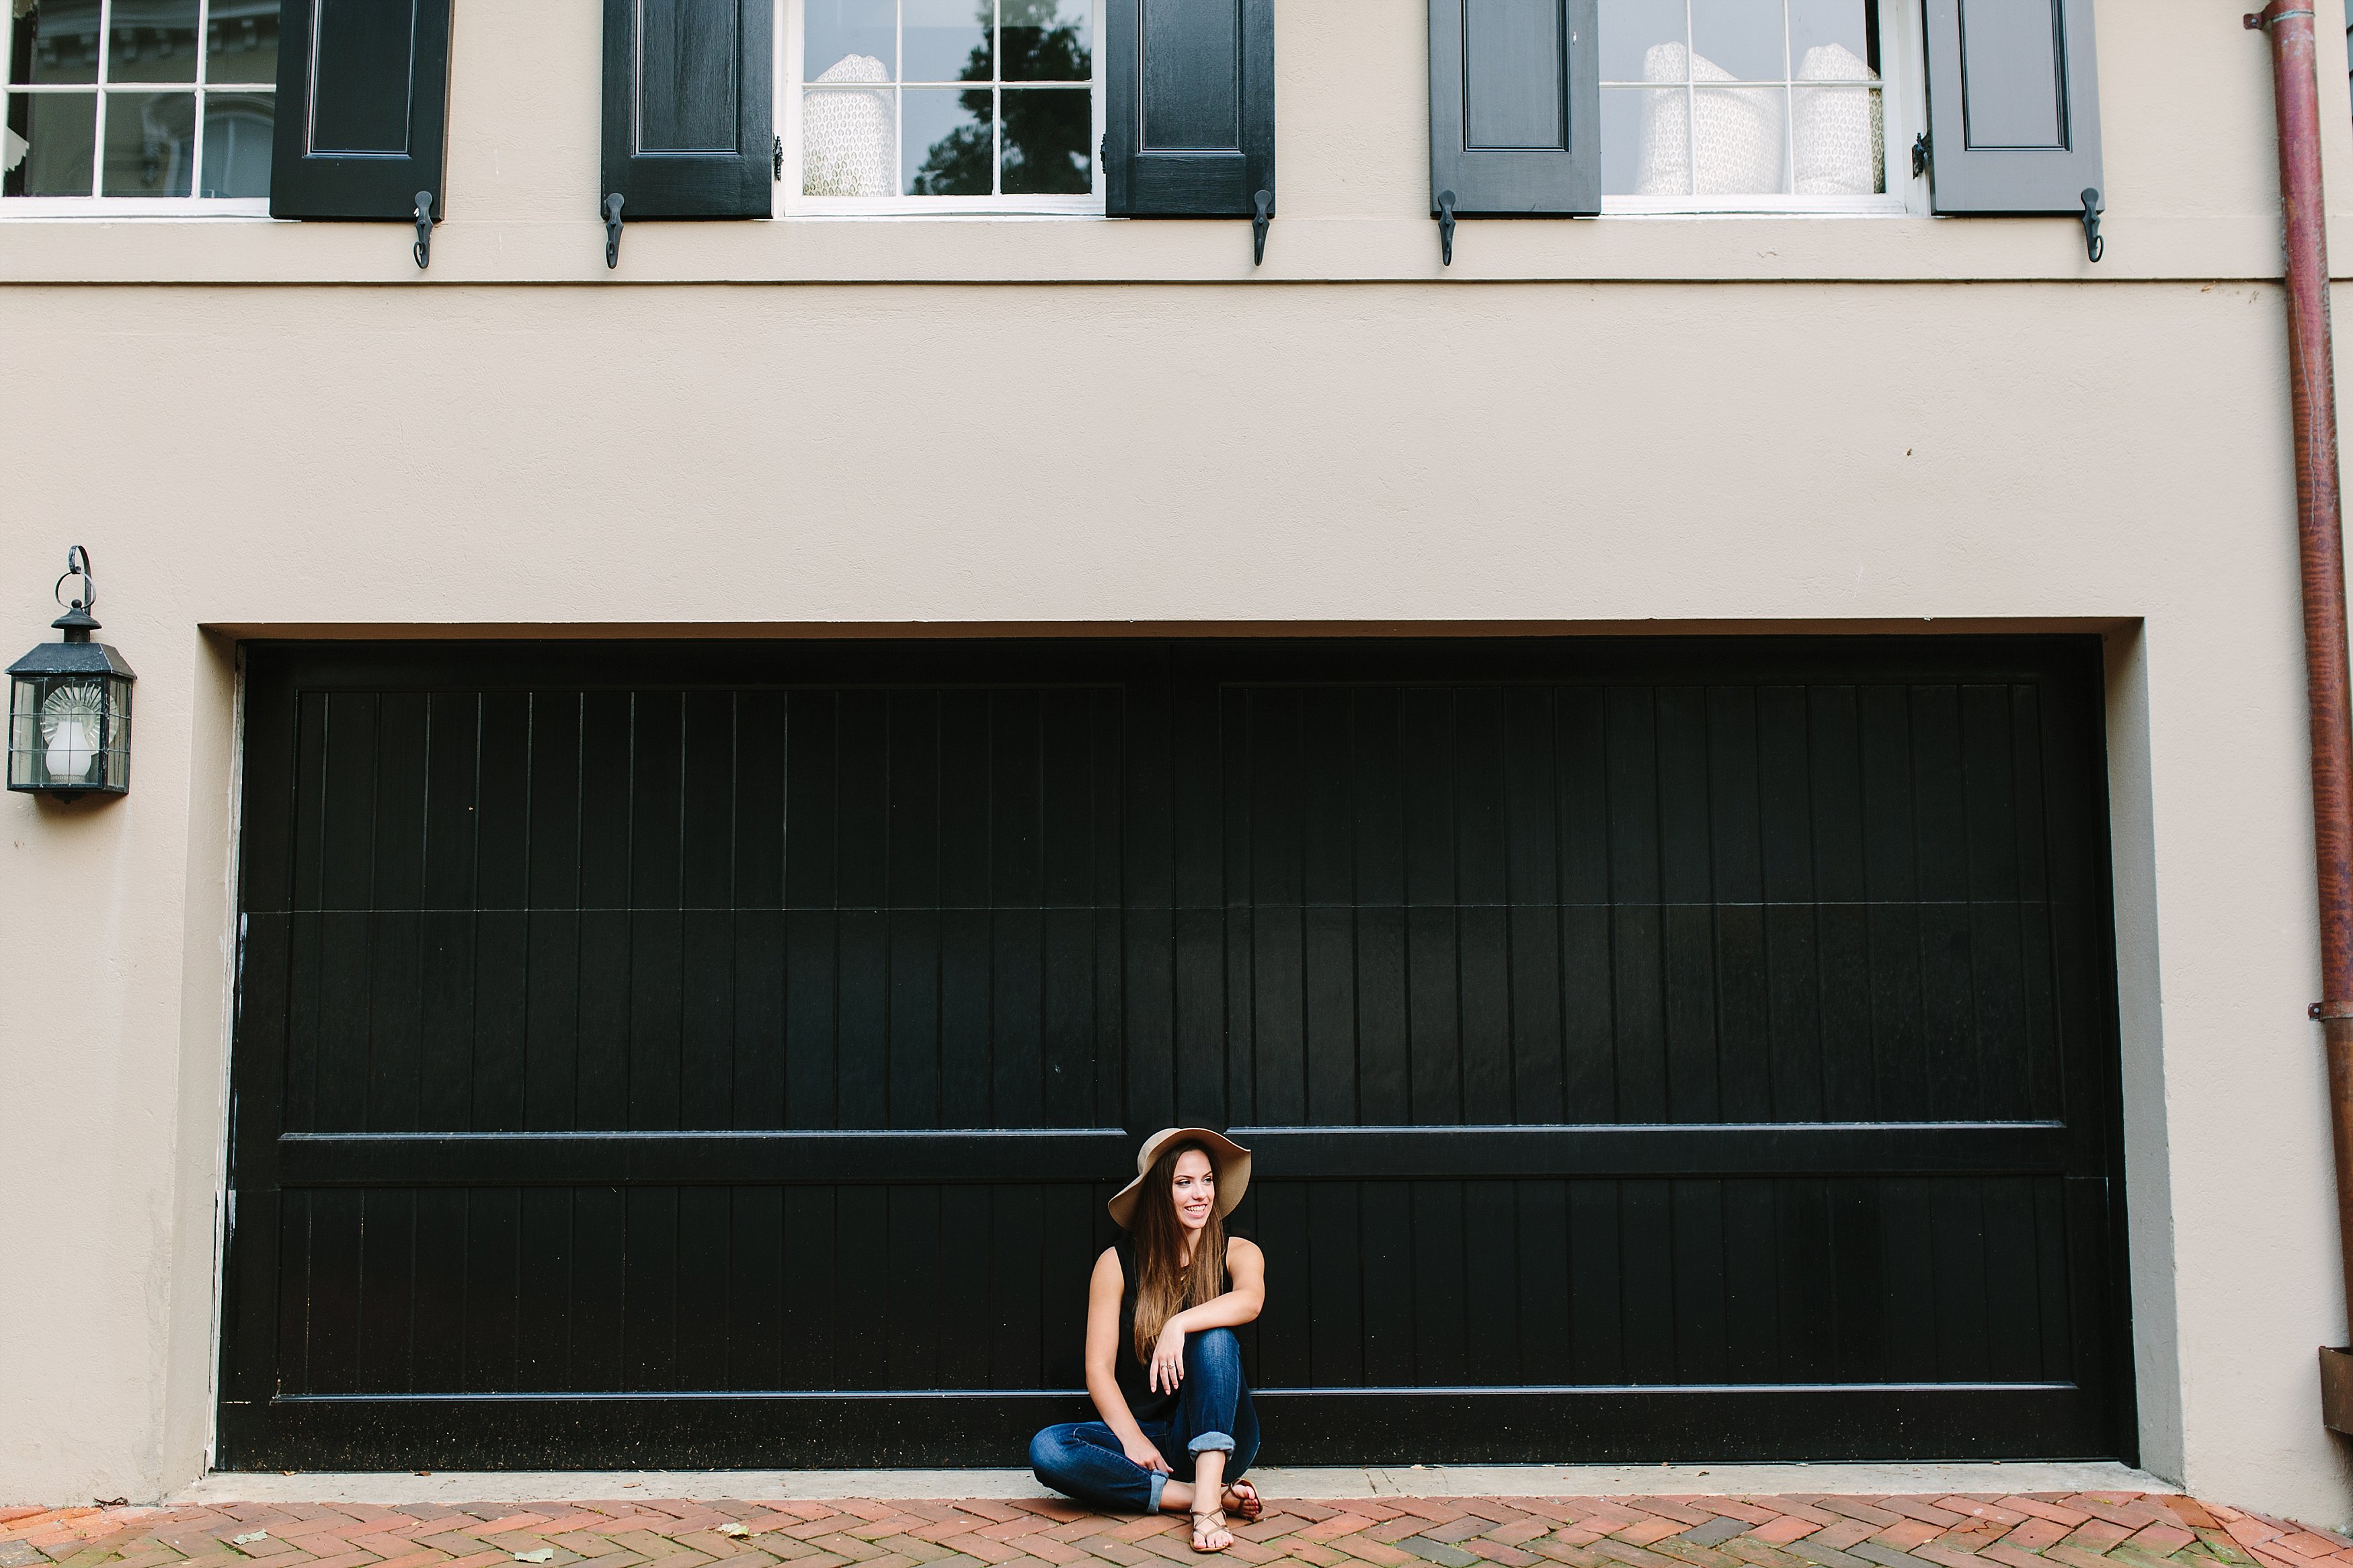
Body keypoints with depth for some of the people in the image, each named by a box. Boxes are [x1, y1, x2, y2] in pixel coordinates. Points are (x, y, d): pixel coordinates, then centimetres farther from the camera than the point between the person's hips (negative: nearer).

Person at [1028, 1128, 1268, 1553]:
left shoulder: (1237, 1253, 3)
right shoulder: (1118, 1263, 2)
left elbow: (1250, 1300, -22)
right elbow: (1099, 1369, -3)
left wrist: (1179, 1324, -35)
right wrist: (1132, 1439, -16)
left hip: (1216, 1437, -1)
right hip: (1145, 1434, 1)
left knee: (1213, 1336, -29)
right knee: (1046, 1450, -27)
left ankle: (1208, 1500, -36)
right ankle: (1206, 1494, -26)